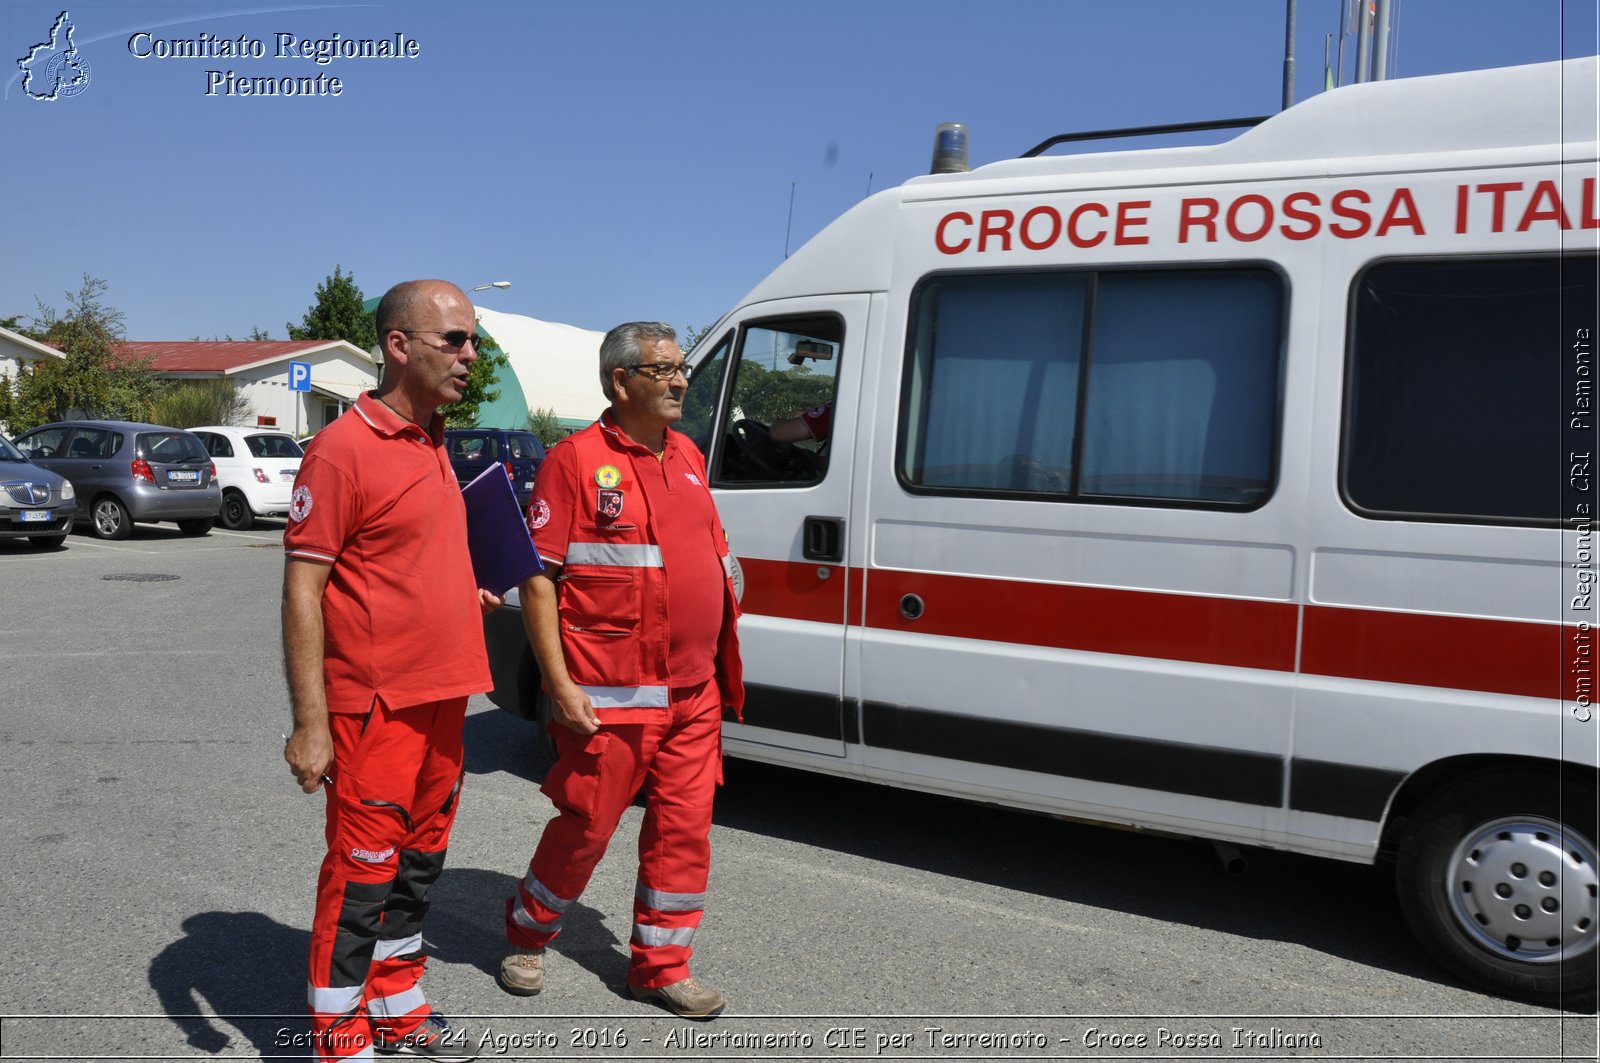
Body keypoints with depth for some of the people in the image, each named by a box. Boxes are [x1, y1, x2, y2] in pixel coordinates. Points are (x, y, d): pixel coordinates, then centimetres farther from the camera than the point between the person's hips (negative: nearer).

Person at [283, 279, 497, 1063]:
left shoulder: (433, 443, 12)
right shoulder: (344, 448, -14)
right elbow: (302, 591, -15)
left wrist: (463, 593, 10)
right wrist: (310, 725, -17)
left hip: (441, 696, 8)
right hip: (376, 704, -8)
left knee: (419, 861, 19)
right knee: (362, 872, 3)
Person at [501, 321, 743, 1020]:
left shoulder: (687, 456, 12)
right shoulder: (576, 459, -9)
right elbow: (537, 577, -11)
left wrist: (722, 668, 15)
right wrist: (560, 686, -15)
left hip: (694, 690, 6)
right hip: (612, 696, -6)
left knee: (684, 830, 10)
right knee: (587, 827, 6)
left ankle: (660, 967, 27)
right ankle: (526, 935, 34)